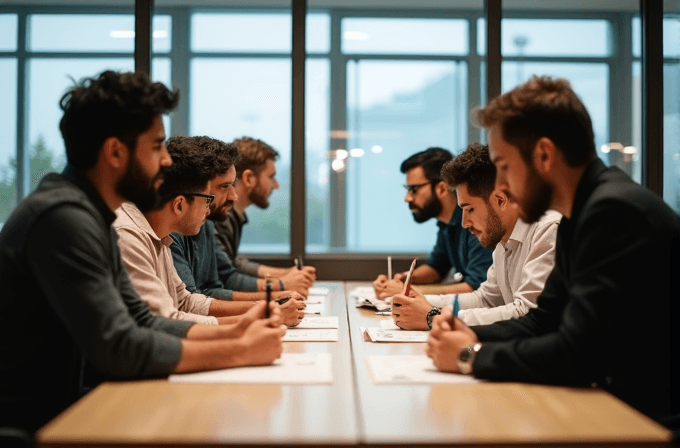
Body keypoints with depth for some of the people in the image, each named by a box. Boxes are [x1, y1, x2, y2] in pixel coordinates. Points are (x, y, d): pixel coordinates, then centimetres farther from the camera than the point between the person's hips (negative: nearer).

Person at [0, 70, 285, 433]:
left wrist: (233, 332, -2)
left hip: (66, 407, 8)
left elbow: (142, 323, 11)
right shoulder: (63, 217, -21)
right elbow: (121, 350, -24)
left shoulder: (93, 215, 8)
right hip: (34, 423, -8)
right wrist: (240, 352, -16)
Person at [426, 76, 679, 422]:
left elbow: (577, 354, -27)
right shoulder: (578, 217, 9)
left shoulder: (616, 212, -22)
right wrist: (475, 337, -2)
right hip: (618, 399, 8)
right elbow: (544, 321, 15)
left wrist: (472, 356, -14)